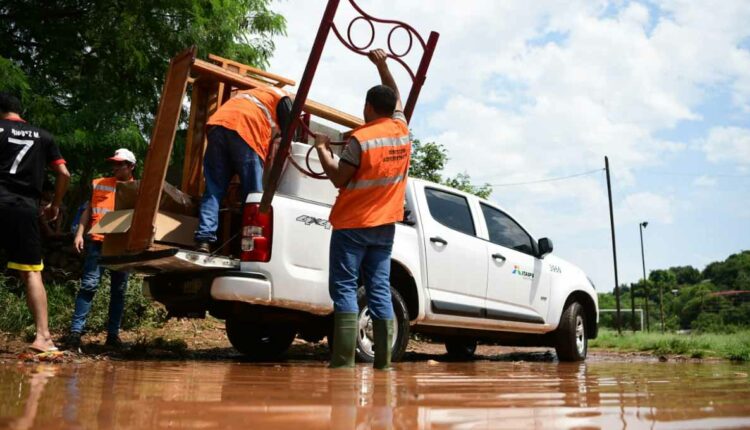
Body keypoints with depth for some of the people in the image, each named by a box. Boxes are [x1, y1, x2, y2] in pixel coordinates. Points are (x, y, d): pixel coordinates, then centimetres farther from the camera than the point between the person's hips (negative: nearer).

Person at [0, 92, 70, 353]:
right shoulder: (42, 136, 16)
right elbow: (64, 174, 11)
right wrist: (55, 204, 23)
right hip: (26, 208, 2)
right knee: (32, 272, 3)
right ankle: (42, 336, -7)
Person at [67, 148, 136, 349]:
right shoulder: (99, 185, 12)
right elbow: (88, 211, 14)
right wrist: (79, 234, 2)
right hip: (98, 242, 0)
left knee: (118, 290, 5)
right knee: (89, 285, -9)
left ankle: (113, 334, 11)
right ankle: (76, 330, -7)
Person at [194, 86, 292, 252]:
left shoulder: (252, 94, 42)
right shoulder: (282, 96, 23)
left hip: (217, 124, 6)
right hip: (245, 130, -6)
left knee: (213, 190, 4)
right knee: (253, 193, -2)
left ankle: (204, 239, -8)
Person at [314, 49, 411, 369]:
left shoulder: (361, 138, -12)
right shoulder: (402, 130, 5)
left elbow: (339, 179, -10)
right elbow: (396, 98, 24)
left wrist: (322, 149, 2)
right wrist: (382, 66, 30)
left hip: (352, 225, -5)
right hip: (385, 225, 6)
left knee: (344, 288, -2)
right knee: (380, 290, 6)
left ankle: (343, 360, -6)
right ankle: (384, 359, 5)